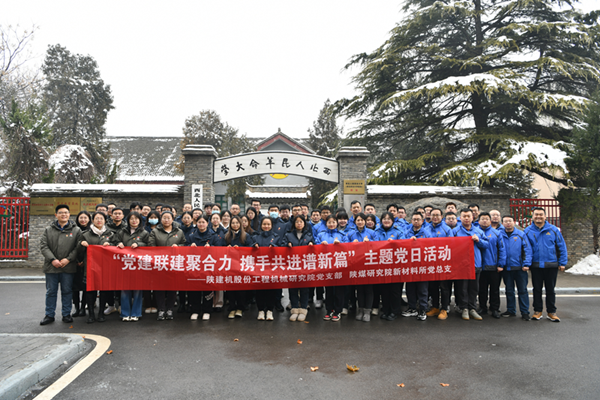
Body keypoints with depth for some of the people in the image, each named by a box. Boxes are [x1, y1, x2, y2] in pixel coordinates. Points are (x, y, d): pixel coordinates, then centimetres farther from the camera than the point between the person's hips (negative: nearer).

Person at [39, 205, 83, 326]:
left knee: (67, 291, 7)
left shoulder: (76, 230, 3)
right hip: (51, 266, 1)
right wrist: (52, 259, -12)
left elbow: (78, 247, -2)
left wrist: (68, 259, -13)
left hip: (68, 267, -1)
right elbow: (44, 246, 0)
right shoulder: (48, 230, 8)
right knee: (51, 292, 10)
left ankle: (66, 314, 18)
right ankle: (49, 315, 21)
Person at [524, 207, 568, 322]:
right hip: (536, 266, 0)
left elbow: (562, 247, 2)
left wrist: (562, 263, -2)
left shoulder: (553, 230, 0)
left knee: (550, 289, 9)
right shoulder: (528, 231, 1)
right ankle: (537, 310, 20)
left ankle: (551, 312, 19)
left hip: (551, 265, 0)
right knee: (537, 289, 9)